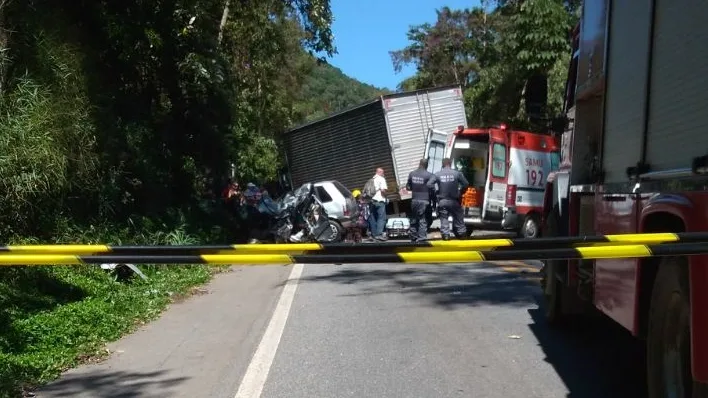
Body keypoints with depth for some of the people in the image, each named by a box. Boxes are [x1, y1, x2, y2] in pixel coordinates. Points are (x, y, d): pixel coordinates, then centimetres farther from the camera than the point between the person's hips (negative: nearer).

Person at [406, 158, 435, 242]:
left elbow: (408, 187, 8)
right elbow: (431, 188, -12)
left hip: (414, 200, 4)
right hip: (424, 200, -4)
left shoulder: (412, 174, 4)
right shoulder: (429, 175, -11)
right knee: (423, 220, -2)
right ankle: (421, 237, -9)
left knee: (413, 219, 15)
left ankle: (413, 237, 21)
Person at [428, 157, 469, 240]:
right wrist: (461, 191, 9)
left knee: (444, 218, 5)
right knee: (458, 218, 13)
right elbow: (466, 184, -6)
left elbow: (429, 184, -9)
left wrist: (436, 191, 4)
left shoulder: (437, 174, -3)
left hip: (442, 201, 0)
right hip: (454, 201, 0)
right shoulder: (457, 173, -4)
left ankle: (445, 234, -3)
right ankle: (461, 233, 18)